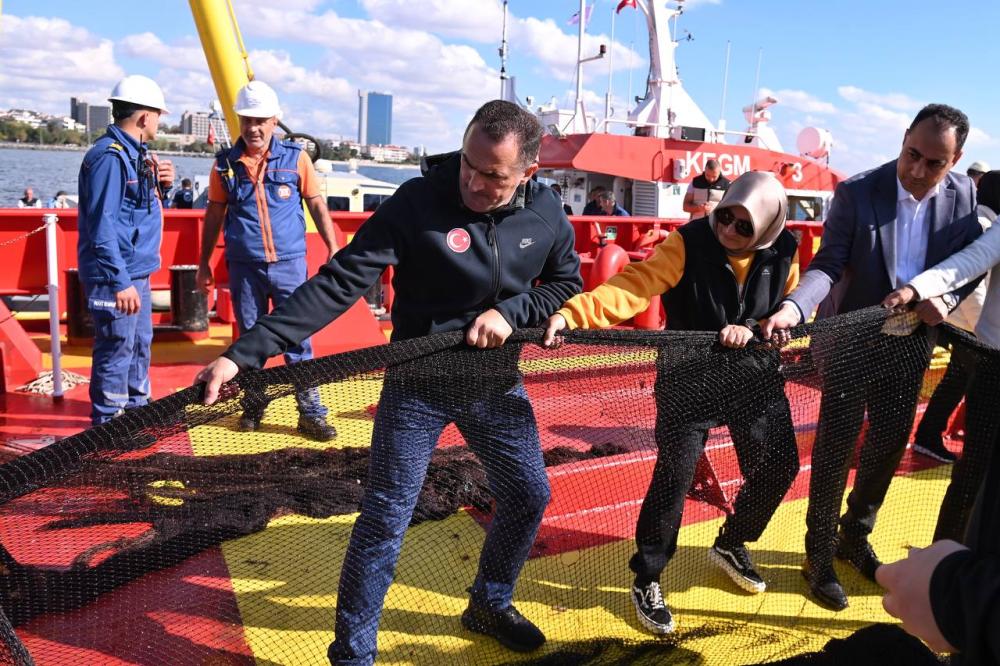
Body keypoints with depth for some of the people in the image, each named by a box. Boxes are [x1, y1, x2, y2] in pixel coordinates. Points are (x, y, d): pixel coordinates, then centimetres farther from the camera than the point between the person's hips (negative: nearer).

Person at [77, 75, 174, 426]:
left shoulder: (134, 153, 12)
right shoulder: (109, 156, -18)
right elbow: (102, 225, -23)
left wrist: (160, 184, 2)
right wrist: (120, 281, -25)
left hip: (137, 271, 10)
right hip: (116, 277, -10)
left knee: (140, 343, 20)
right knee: (117, 351, -2)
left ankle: (136, 410, 35)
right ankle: (109, 423, 10)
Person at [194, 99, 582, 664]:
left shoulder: (547, 214, -10)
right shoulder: (417, 203, -23)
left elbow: (568, 283, 7)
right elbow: (338, 284, -26)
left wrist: (511, 311, -15)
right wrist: (244, 354, -32)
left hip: (497, 383, 5)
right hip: (418, 384, -4)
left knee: (529, 495, 13)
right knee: (386, 517, -3)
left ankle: (490, 605, 40)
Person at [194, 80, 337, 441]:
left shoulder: (295, 157, 0)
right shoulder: (225, 163, 3)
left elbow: (317, 205, 5)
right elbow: (214, 215, 10)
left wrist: (334, 251, 0)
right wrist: (204, 264, 11)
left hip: (289, 263, -1)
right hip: (244, 268, 2)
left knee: (298, 339, -2)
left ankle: (311, 413, 4)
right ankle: (252, 407, 24)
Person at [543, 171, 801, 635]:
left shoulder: (783, 252, -8)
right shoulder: (690, 243, -20)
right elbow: (634, 286, -33)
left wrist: (754, 332, -25)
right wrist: (572, 313, -49)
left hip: (755, 378, 5)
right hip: (689, 378, -5)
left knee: (779, 466, 10)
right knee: (675, 473, -11)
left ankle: (731, 544, 39)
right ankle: (647, 579, 10)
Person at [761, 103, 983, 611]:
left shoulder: (963, 197, -5)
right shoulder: (857, 193, -16)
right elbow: (828, 264, -20)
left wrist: (946, 298, -20)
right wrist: (793, 308, -39)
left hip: (910, 341, 5)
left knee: (889, 445, 15)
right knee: (836, 446, 3)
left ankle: (854, 539, 37)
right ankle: (819, 556, 19)